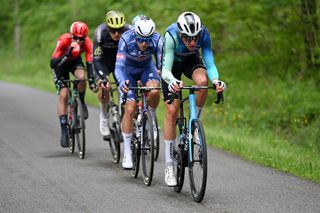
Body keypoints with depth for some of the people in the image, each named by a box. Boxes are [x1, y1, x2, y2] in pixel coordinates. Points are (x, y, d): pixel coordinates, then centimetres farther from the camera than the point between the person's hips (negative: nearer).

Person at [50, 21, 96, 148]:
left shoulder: (88, 42, -30)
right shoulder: (63, 40, -35)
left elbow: (89, 63, -31)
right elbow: (52, 63, -38)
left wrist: (92, 81, -44)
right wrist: (67, 54, -52)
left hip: (75, 61, 2)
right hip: (60, 63, -2)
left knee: (81, 77, -33)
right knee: (63, 95, -13)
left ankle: (82, 103, -3)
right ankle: (64, 131, -8)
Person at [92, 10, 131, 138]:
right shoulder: (100, 33, -32)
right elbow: (97, 59, -31)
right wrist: (103, 78, -43)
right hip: (103, 61, -1)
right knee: (104, 87, -25)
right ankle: (104, 117, -2)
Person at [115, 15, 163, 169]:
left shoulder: (157, 40, -30)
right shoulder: (126, 39, -34)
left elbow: (162, 64, -31)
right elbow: (119, 66, -37)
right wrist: (122, 83, -57)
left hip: (147, 67, 1)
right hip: (128, 70, -1)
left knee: (154, 92, -31)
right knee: (130, 109, -13)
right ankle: (127, 153, -3)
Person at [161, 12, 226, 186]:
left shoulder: (204, 34, -31)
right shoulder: (171, 36, -38)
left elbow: (210, 64, -30)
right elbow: (166, 70, -40)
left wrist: (216, 80, -50)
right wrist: (172, 81, -61)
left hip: (192, 60, 2)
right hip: (172, 63, -2)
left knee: (202, 81, -34)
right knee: (172, 111, -10)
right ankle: (169, 166, -3)